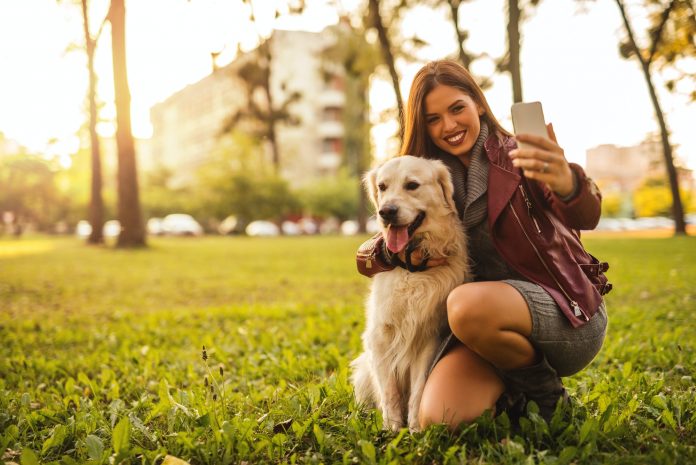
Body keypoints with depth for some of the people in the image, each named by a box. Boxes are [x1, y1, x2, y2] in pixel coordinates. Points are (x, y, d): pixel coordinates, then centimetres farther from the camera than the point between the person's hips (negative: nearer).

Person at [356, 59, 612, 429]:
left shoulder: (519, 156, -4)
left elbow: (586, 218, -22)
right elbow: (365, 256, 7)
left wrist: (567, 183, -47)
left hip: (568, 313, -3)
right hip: (487, 323, 4)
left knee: (467, 305, -35)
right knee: (438, 419, -24)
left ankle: (544, 391, -5)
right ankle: (512, 389, 9)